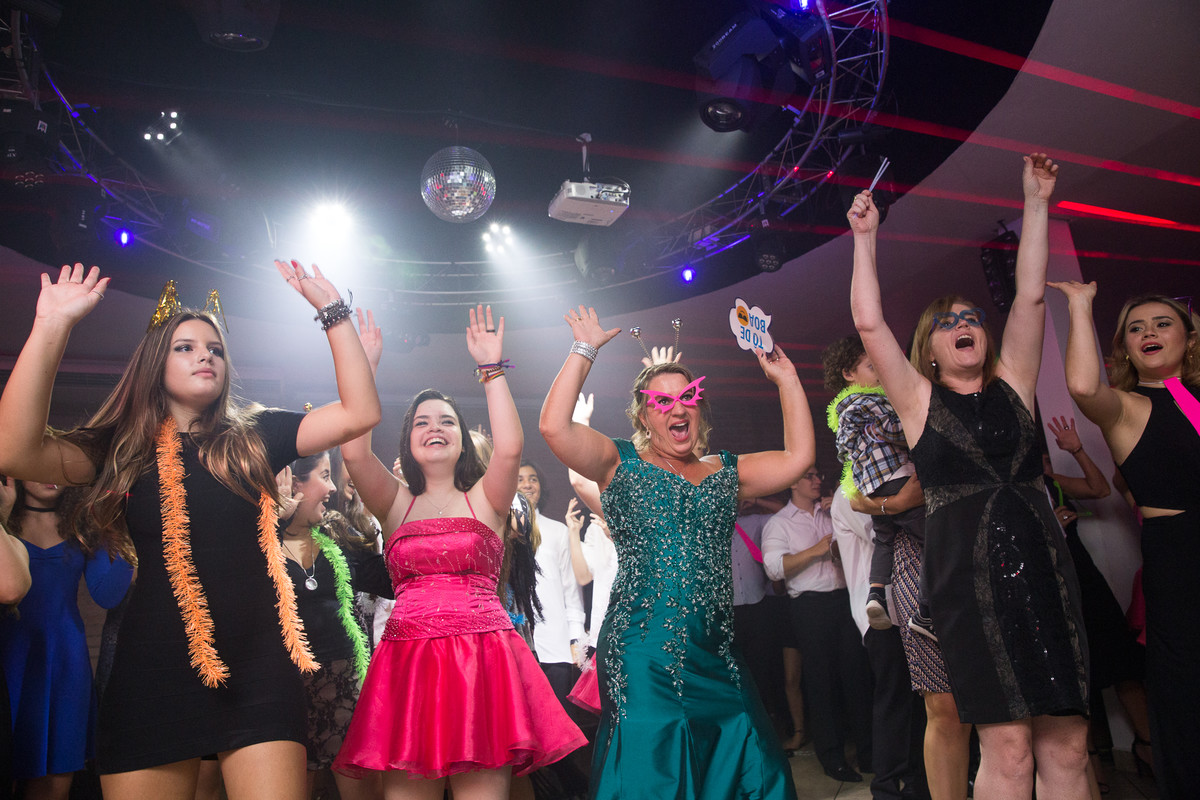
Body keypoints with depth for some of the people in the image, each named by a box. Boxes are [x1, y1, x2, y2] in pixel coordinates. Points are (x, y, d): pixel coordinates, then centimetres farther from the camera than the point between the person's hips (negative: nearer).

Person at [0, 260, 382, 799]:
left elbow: (360, 414, -1)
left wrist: (331, 310, -4)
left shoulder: (253, 438, 9)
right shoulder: (123, 449, 8)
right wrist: (52, 327, -13)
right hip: (153, 669, 0)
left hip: (257, 666, 0)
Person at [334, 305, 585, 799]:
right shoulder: (396, 504, 13)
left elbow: (509, 448, -10)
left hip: (482, 660, -1)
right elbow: (353, 450, -3)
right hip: (406, 662, 1)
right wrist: (364, 365, 0)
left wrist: (492, 367, -6)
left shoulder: (484, 500, 10)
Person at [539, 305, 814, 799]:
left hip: (715, 656, 5)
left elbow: (798, 456, 7)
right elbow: (554, 427, -12)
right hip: (642, 658, -4)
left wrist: (786, 379, 7)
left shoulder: (725, 472, 16)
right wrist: (584, 350, -6)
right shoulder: (621, 463, 3)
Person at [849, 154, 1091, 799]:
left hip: (1044, 567, 3)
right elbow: (868, 322, -1)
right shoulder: (919, 400, 8)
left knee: (1067, 747, 1)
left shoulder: (1012, 386, 15)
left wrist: (1036, 202, 11)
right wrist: (865, 237, 3)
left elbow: (1030, 296, 11)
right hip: (967, 574, -3)